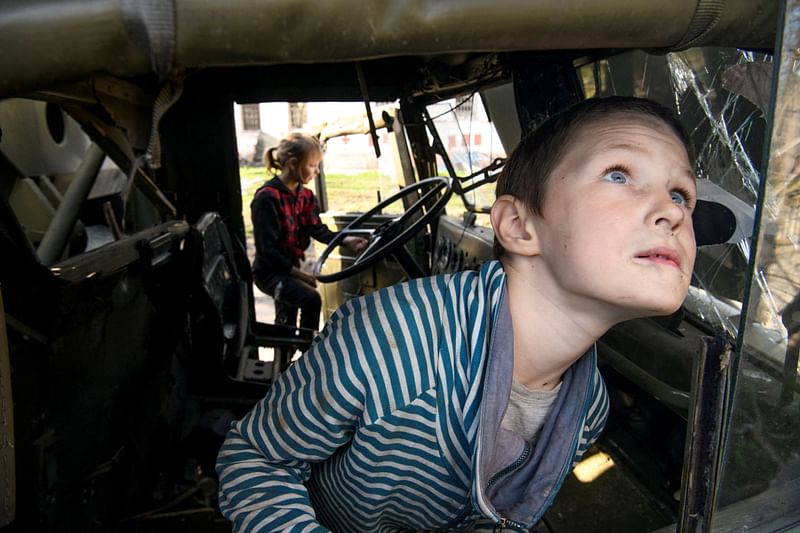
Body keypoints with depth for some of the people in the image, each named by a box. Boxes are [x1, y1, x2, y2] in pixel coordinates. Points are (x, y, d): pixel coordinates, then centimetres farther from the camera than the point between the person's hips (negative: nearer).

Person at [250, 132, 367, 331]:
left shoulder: (305, 195, 6)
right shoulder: (267, 197, -20)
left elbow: (317, 229, -6)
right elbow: (267, 248, -22)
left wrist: (345, 240, -24)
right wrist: (298, 273, -23)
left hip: (290, 268, 9)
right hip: (269, 272, -8)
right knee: (311, 299, -26)